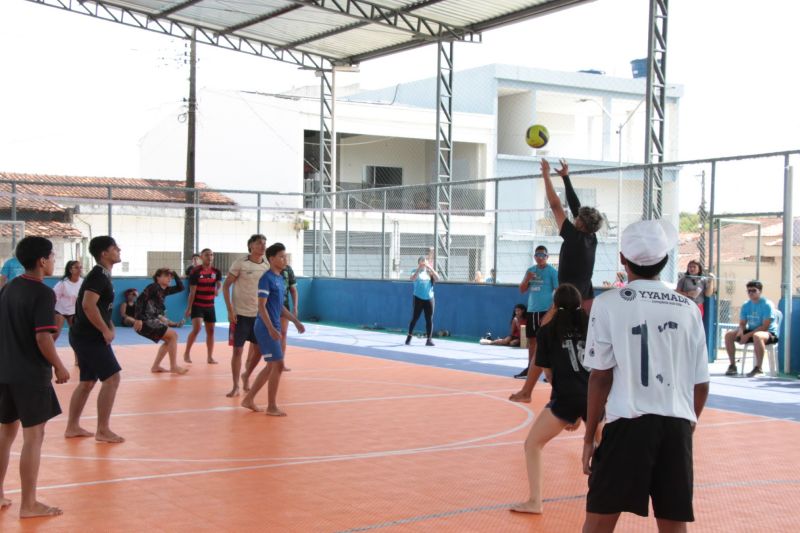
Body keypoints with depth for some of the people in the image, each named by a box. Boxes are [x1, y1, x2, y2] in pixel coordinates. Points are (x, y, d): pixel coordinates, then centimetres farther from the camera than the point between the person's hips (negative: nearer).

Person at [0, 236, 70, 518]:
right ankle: (29, 504, 3)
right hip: (31, 375, -8)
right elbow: (42, 338, -20)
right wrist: (59, 367, -9)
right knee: (33, 435, -1)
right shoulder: (43, 293, -15)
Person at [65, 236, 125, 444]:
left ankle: (72, 427, 23)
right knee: (112, 378, -9)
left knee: (88, 381, 16)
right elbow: (88, 305, -28)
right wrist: (106, 331, -21)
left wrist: (109, 327, 11)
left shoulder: (102, 275, 15)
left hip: (86, 336, 10)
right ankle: (103, 430, -4)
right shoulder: (98, 275, -16)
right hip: (90, 337, -10)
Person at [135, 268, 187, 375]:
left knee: (169, 340, 17)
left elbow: (180, 287, 18)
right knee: (173, 335, -8)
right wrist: (138, 318, -26)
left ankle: (155, 366, 15)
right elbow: (140, 300, -19)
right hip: (145, 321, -10)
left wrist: (175, 274, 9)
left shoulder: (164, 290, 15)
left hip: (151, 321, 10)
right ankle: (173, 367, -5)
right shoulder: (153, 287, -10)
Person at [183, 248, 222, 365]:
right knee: (196, 328, -17)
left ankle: (210, 357, 14)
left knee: (210, 330, 6)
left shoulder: (216, 271, 2)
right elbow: (192, 292, -10)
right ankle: (187, 353, 1)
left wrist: (217, 289, -25)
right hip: (197, 305, -5)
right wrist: (188, 308, -10)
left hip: (210, 306, 5)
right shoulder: (195, 272, -10)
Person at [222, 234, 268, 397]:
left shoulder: (267, 266, 4)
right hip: (240, 314, -4)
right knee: (237, 350, -3)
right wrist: (230, 310, -13)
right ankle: (236, 387, 7)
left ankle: (246, 376, 33)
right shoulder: (240, 263, -8)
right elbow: (226, 286, -6)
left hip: (259, 315, 4)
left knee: (258, 349, 8)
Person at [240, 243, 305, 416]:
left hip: (274, 327, 9)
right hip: (266, 328, -9)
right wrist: (271, 329, -26)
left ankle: (249, 399, 22)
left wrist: (296, 321, 19)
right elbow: (261, 306, -19)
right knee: (278, 365, -6)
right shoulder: (266, 278, -14)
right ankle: (271, 407, 3)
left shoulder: (280, 278, 13)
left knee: (271, 366, 13)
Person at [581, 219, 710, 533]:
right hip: (677, 425, 3)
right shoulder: (688, 308, 8)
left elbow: (601, 377, -3)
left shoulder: (609, 303, -1)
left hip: (628, 423, -3)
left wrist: (590, 436, 4)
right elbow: (701, 384, 9)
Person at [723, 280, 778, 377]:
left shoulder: (767, 304, -15)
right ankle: (732, 365, 0)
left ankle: (758, 368, -33)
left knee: (757, 336, -42)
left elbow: (765, 327, -21)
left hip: (769, 333, -7)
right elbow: (742, 323, 8)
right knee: (728, 335, -7)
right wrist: (741, 331, -18)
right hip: (751, 331, 7)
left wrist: (748, 335, -25)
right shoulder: (746, 305, 5)